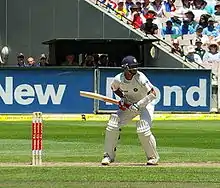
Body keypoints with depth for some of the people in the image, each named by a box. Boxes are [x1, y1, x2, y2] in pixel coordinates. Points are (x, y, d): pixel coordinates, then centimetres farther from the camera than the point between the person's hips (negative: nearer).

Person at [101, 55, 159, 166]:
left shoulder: (140, 78, -28)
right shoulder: (118, 79, -16)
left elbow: (153, 94, -30)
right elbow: (114, 88, 9)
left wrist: (138, 105, -31)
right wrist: (122, 97, -9)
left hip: (145, 104, -4)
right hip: (129, 105, 4)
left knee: (143, 130, -23)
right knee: (112, 124, -9)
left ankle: (153, 157, -1)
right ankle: (109, 155, 7)